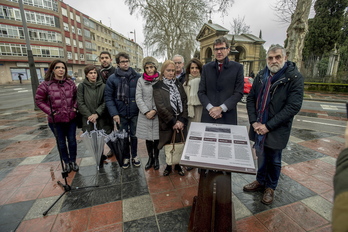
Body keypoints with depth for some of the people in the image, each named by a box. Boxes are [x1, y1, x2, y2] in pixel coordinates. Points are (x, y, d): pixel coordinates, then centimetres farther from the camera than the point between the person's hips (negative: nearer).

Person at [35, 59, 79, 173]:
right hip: (56, 120, -2)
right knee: (61, 142, 12)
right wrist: (50, 111, -11)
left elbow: (76, 97, 12)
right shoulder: (46, 85, -9)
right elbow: (39, 100, -2)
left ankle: (73, 161, 30)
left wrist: (75, 107, -2)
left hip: (71, 118, 2)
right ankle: (66, 162, 31)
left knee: (72, 141, 12)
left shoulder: (70, 83, 1)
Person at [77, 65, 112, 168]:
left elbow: (105, 102, -2)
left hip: (102, 118, 0)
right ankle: (100, 157, 27)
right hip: (88, 119, 0)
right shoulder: (82, 86, 2)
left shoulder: (103, 86, 2)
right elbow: (80, 103, -1)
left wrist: (97, 114, -13)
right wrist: (89, 115, -11)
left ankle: (100, 157, 27)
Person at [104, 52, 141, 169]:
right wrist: (114, 113, -11)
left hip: (135, 113, 0)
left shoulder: (137, 76, -1)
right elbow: (108, 97, -3)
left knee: (134, 135, 14)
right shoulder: (112, 78, -2)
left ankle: (134, 156, 34)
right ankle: (126, 157, 33)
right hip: (121, 114, 0)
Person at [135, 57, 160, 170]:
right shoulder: (141, 80, 4)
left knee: (157, 137, 8)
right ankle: (150, 158, 31)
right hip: (145, 115, 2)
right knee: (148, 138, 12)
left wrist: (154, 111, -12)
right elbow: (138, 98, 0)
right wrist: (146, 112, -9)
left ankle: (156, 158, 28)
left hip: (158, 114, -1)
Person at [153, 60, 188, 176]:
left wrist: (182, 120, -9)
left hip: (180, 122, 2)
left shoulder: (178, 84, 9)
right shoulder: (157, 87, -1)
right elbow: (160, 107, -9)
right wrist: (173, 122, -13)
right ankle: (169, 165, 31)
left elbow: (184, 102, 2)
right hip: (167, 123, -2)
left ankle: (177, 165, 30)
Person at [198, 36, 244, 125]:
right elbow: (201, 92, 5)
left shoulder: (237, 67, 3)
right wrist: (210, 108, -11)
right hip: (208, 115, 2)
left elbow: (239, 93, -2)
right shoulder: (206, 68, 8)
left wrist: (221, 108, -12)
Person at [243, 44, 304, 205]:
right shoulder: (261, 76, 3)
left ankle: (270, 187, 37)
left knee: (274, 161, 14)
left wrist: (268, 126, -19)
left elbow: (293, 106, -16)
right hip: (258, 128, 4)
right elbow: (250, 99, 4)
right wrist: (254, 122, -8)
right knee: (261, 157, 18)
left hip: (276, 130, -3)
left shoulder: (295, 77, -10)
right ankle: (260, 181, 41)